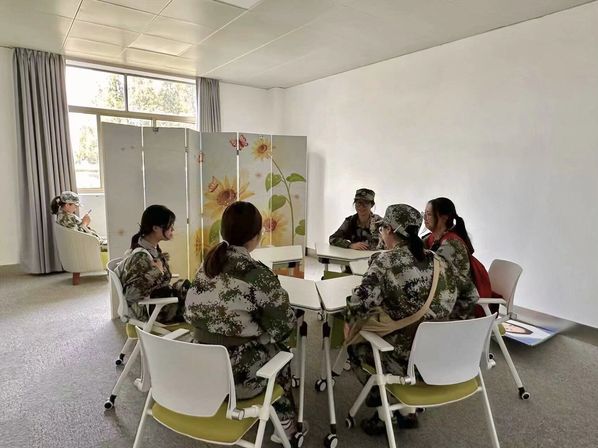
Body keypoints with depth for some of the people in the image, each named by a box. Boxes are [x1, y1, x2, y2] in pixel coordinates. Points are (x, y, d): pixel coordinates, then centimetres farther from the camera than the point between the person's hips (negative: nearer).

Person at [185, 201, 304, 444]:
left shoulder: (208, 263, 0)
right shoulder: (257, 274, -20)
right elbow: (284, 324, -12)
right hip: (234, 374, -6)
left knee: (269, 346, 27)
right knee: (279, 351, 23)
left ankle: (282, 421, 42)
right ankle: (285, 424, 39)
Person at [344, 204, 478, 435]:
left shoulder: (385, 261, -14)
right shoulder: (438, 261, 4)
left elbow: (360, 302, -24)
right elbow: (470, 293, 10)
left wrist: (349, 323, -4)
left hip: (406, 360, -6)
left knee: (356, 345, 22)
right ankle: (407, 410, 32)